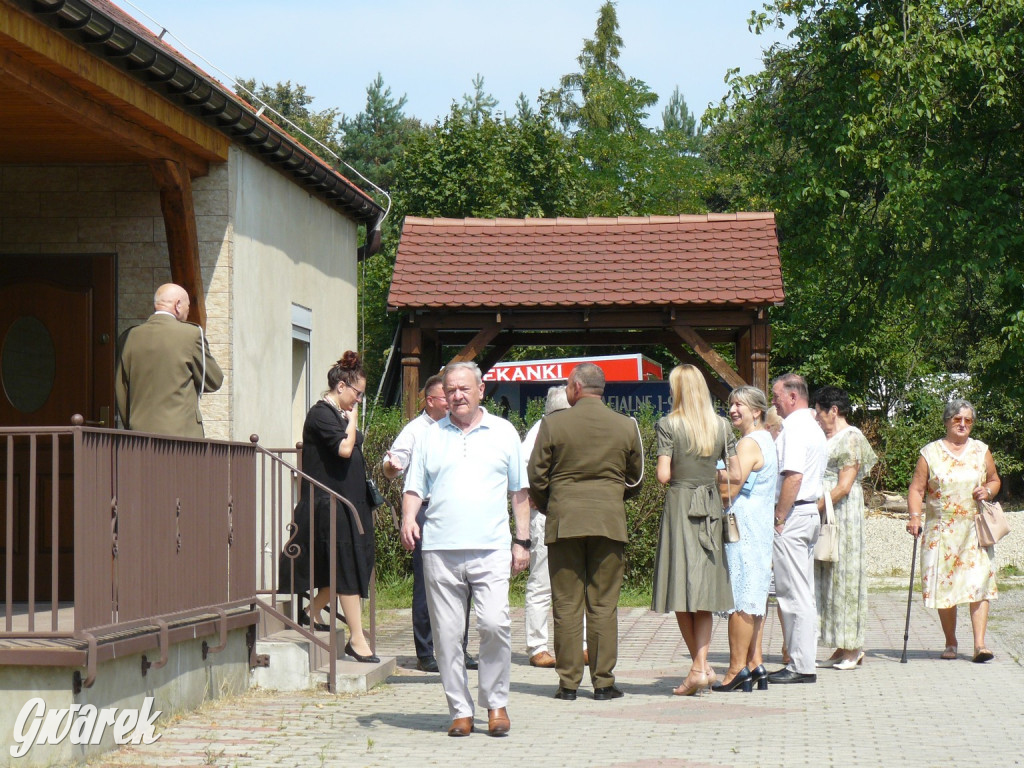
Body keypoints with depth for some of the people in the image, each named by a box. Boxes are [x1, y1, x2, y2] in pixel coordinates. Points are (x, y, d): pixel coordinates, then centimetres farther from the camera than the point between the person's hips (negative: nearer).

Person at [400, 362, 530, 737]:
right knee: (446, 634, 0)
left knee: (495, 624, -14)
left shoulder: (503, 432, 12)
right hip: (440, 550, 2)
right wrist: (408, 519, -6)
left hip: (491, 548, -1)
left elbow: (519, 491, 15)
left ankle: (496, 703, 2)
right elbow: (414, 487, 14)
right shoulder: (431, 436, 14)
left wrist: (522, 540, 9)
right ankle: (460, 710, 9)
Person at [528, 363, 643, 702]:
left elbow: (536, 476, 0)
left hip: (563, 521, -1)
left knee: (566, 606, 3)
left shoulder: (553, 424, -4)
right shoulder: (626, 426, 3)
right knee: (603, 605, 4)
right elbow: (635, 478, 11)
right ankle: (603, 681, 4)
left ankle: (568, 682, 4)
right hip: (610, 522, 1)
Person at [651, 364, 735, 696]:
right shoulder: (721, 425, 5)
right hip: (712, 505, 4)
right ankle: (700, 665, 2)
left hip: (680, 504, -4)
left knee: (681, 591, 1)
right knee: (704, 589, 9)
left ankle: (700, 668, -4)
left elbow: (663, 475, -11)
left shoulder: (668, 425, -7)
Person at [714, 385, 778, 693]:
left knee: (740, 599, -9)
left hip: (743, 527, -10)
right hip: (761, 526, 10)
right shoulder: (767, 440, 18)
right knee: (754, 597, 11)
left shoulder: (748, 443, -13)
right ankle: (755, 664, 12)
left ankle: (737, 669, -9)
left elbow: (733, 486, -19)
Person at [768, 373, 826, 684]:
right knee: (803, 593, 11)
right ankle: (801, 662, 15)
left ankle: (801, 667, -5)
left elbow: (794, 476, -23)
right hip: (810, 512, 10)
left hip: (792, 514, -10)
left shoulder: (794, 428, -14)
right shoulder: (813, 428, 18)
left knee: (793, 594, -7)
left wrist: (778, 518, -18)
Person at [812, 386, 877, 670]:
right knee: (826, 579, 5)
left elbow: (844, 487, -15)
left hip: (843, 514, -8)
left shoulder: (851, 438, -8)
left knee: (843, 575, -5)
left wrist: (815, 508, -16)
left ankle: (853, 649, 1)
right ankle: (841, 648, 9)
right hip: (822, 516, 8)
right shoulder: (824, 438, 18)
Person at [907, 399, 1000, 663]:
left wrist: (988, 491, -2)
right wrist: (914, 516, -15)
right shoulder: (930, 453, 4)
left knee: (979, 582, -12)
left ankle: (979, 643, -16)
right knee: (944, 585, 0)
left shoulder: (981, 451, 11)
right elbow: (916, 489, 0)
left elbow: (995, 480, 20)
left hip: (976, 531, 1)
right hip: (942, 531, -1)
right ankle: (950, 643, 13)